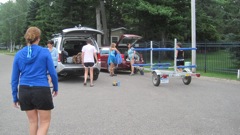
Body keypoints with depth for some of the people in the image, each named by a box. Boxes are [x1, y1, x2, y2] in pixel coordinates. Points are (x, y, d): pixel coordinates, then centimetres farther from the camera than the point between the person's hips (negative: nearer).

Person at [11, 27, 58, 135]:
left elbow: (14, 79, 4)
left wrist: (15, 97, 12)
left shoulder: (19, 55, 3)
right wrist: (55, 88, 11)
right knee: (45, 122, 8)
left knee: (33, 122, 19)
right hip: (41, 91, -4)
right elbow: (52, 73, -5)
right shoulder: (45, 52, -6)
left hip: (24, 91, 4)